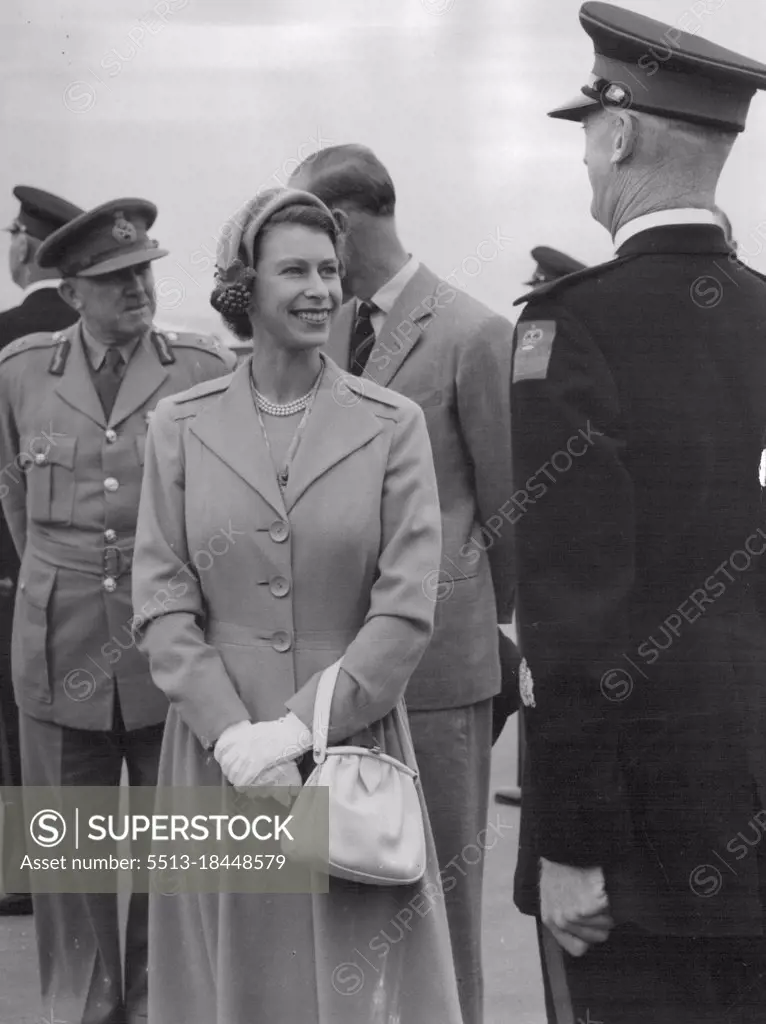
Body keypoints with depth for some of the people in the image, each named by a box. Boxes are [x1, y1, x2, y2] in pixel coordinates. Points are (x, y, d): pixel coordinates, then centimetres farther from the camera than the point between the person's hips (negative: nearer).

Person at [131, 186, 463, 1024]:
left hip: (351, 748, -1)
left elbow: (406, 610, -8)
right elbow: (161, 605, -2)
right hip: (219, 760, 1)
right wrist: (233, 733, -14)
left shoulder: (393, 426, -2)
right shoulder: (181, 427, 2)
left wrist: (299, 726, -14)